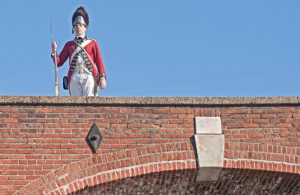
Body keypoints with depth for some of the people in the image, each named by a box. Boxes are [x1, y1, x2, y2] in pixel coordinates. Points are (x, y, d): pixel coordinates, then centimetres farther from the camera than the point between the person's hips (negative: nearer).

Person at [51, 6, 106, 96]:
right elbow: (59, 62, 16)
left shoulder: (92, 43, 17)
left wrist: (102, 78, -4)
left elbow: (99, 62, 10)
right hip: (74, 78, 2)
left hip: (89, 76, -1)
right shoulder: (69, 44, 21)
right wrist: (54, 50, -2)